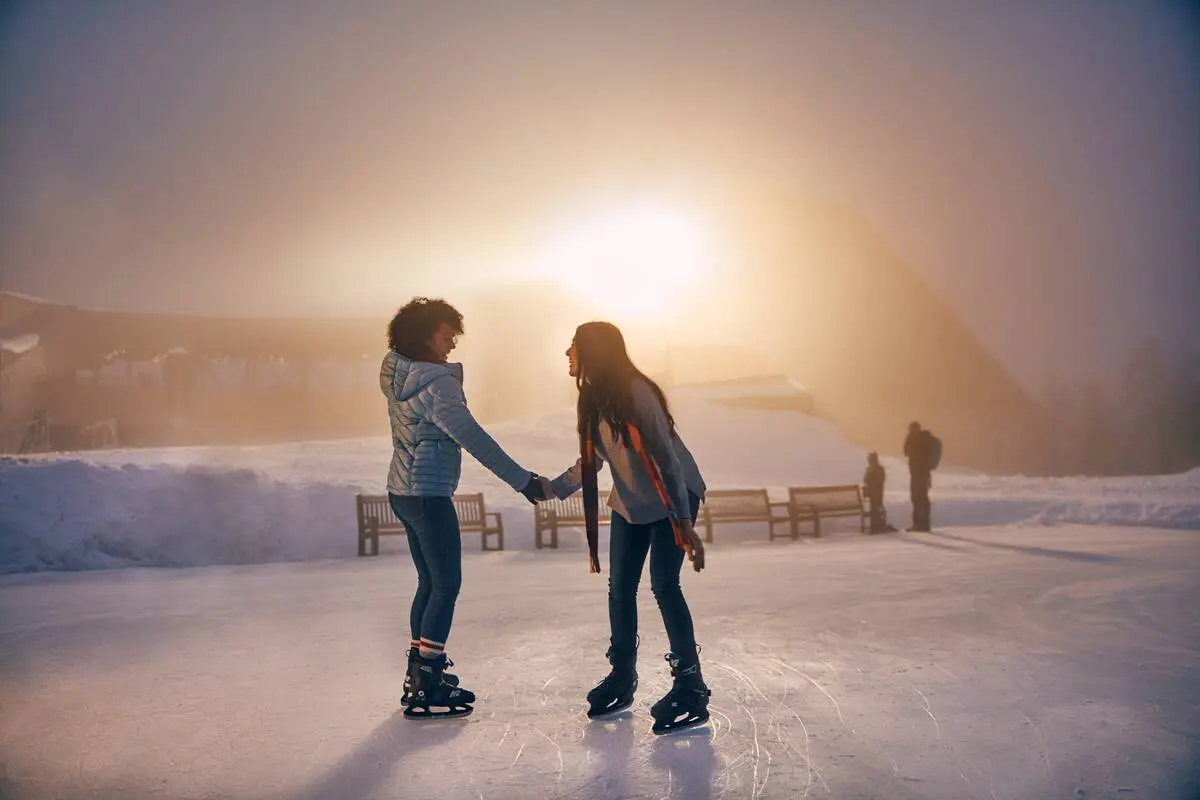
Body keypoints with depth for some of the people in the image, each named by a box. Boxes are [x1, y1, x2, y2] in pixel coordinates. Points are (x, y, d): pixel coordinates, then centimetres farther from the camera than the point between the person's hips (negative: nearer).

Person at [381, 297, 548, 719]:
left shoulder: (399, 375, 6)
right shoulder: (435, 383, -20)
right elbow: (474, 439, -24)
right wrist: (522, 480, -23)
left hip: (403, 491, 9)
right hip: (429, 496, -9)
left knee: (430, 581, 17)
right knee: (447, 585, -3)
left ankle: (420, 671, 26)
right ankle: (425, 689, -2)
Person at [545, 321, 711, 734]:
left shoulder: (636, 392, -25)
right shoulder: (593, 399, -1)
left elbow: (666, 457, -26)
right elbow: (591, 461, 9)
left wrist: (685, 523, -29)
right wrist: (552, 487, 3)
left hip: (674, 497, -7)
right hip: (630, 503, 7)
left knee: (664, 585, -15)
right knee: (620, 589, 7)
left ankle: (691, 688, -8)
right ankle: (622, 678, 23)